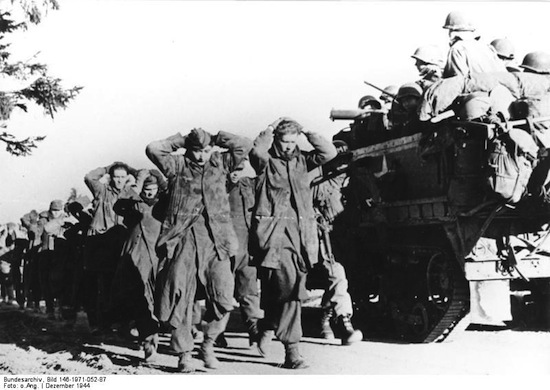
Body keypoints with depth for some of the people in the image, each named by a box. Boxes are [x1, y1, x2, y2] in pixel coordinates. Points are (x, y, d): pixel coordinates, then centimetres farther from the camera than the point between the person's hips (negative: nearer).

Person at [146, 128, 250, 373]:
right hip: (183, 237, -1)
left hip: (215, 240, 1)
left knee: (223, 297, -6)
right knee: (179, 297, -3)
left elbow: (244, 145, 8)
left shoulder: (220, 163, 16)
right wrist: (180, 141, 8)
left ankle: (208, 344, 16)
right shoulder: (177, 165, 11)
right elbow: (153, 149, -1)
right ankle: (184, 354, 9)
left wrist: (216, 139, 12)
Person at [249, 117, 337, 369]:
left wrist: (307, 133, 6)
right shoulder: (266, 162, 3)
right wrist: (270, 129, -5)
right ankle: (291, 349, -10)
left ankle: (268, 325, 32)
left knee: (293, 289, 8)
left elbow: (329, 153, 6)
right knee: (288, 285, -16)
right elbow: (257, 152, -20)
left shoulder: (301, 160, 16)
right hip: (274, 229, -5)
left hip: (301, 231, 5)